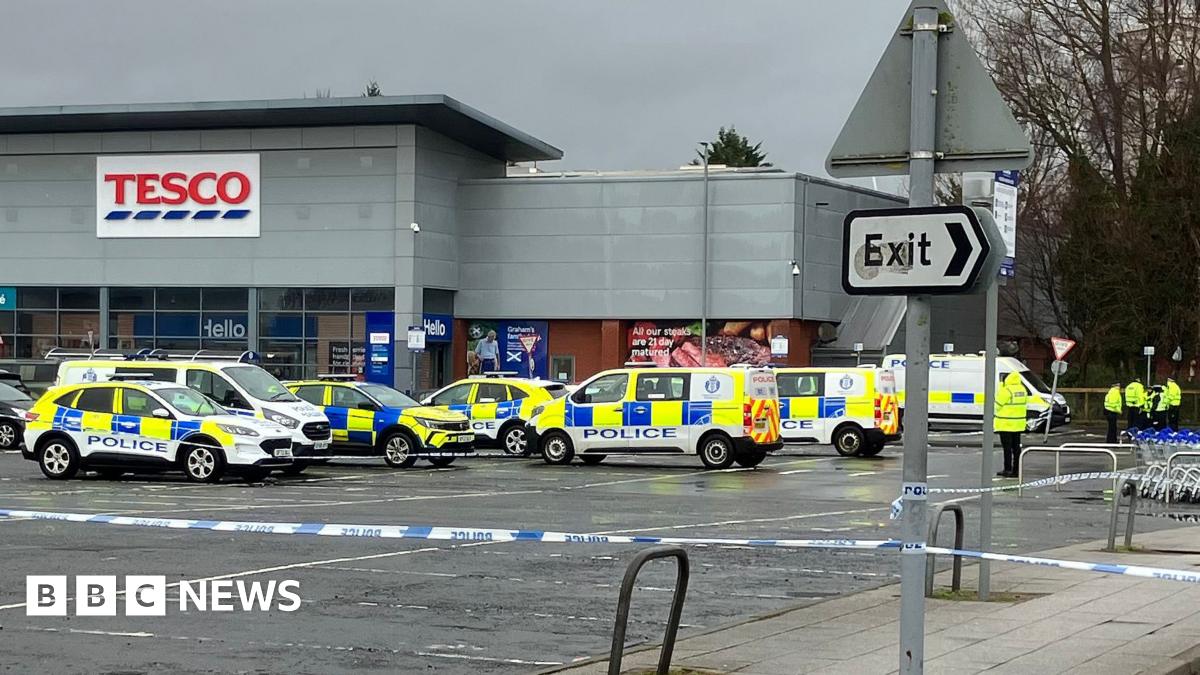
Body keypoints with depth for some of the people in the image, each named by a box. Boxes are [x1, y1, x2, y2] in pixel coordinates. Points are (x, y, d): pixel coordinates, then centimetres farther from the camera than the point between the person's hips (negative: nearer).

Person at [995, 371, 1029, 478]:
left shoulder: (1006, 390, -17)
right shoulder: (1022, 389, 8)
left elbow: (998, 405, -13)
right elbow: (1024, 404, 14)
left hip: (1006, 424, -7)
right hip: (1018, 424, 7)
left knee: (1007, 447, -4)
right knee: (1016, 446, 12)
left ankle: (1008, 470, -4)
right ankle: (1016, 470, 14)